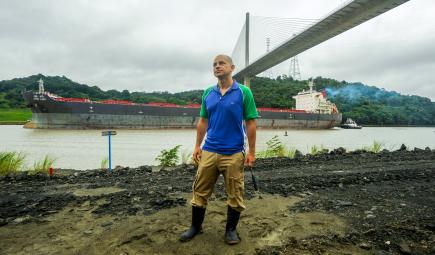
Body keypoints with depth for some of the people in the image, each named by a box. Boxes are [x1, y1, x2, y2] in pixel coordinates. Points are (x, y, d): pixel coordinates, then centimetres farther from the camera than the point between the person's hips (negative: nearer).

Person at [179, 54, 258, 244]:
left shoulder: (244, 92, -5)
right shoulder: (208, 93, 8)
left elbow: (251, 123, -5)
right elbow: (203, 121, 13)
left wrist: (251, 152, -7)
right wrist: (197, 146, 8)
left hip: (234, 154, -3)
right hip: (208, 152, 4)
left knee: (235, 195, 9)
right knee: (200, 192, 12)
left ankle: (231, 229, 29)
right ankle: (196, 226, 31)